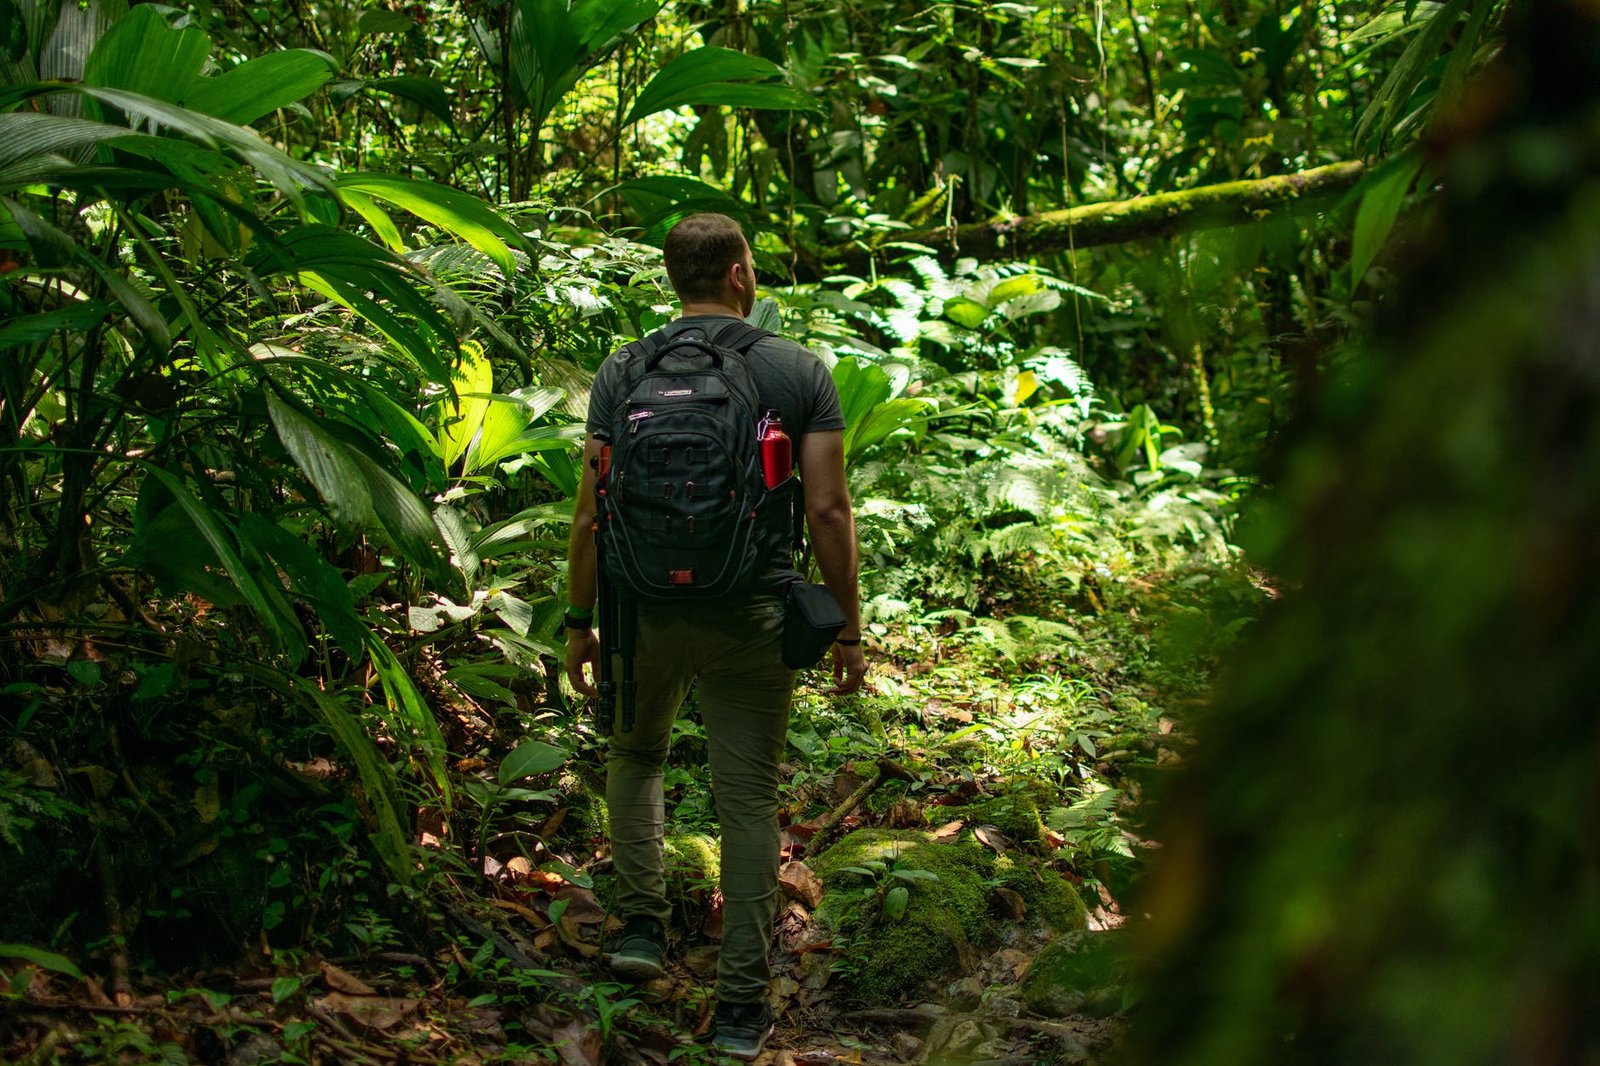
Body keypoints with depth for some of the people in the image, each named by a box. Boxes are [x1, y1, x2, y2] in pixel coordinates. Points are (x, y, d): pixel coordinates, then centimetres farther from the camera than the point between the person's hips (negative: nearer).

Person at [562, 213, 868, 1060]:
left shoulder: (623, 372, 0)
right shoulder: (800, 371, -3)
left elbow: (591, 515, -1)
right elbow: (827, 510, -6)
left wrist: (579, 621, 9)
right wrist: (847, 628, 2)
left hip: (648, 609, 1)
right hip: (753, 618, -1)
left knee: (635, 753, 28)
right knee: (749, 798, 6)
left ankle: (642, 923, 20)